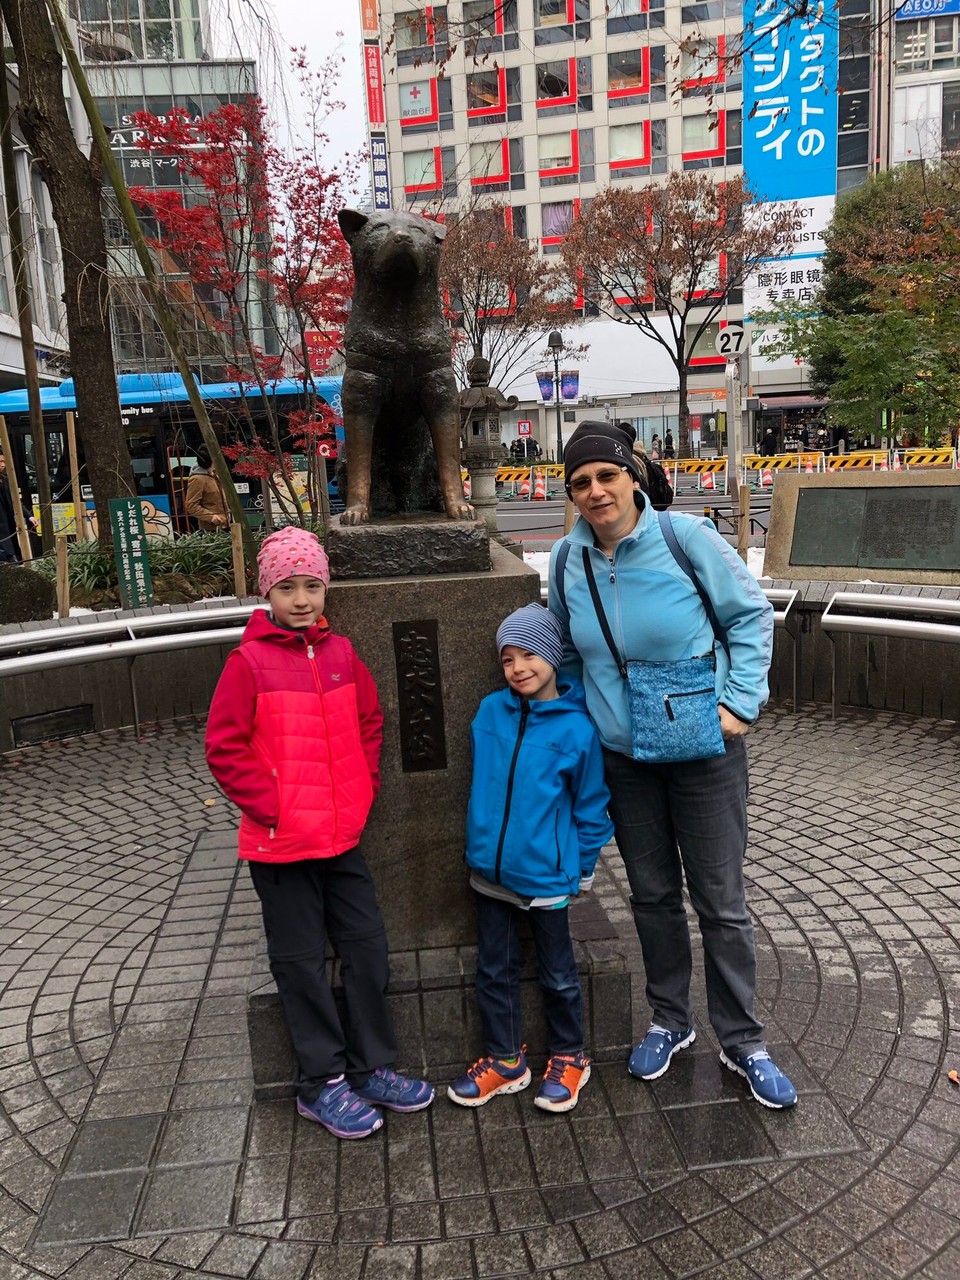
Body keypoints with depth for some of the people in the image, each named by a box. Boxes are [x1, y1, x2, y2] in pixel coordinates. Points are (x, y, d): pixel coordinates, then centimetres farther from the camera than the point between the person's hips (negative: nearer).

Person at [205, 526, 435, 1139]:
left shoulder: (341, 652, 3)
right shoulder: (249, 662, -12)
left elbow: (370, 721, 14)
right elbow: (224, 748, -12)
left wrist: (364, 787, 5)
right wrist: (271, 807, -15)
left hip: (343, 835, 5)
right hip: (280, 843, -5)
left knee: (368, 948, 12)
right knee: (302, 962, 9)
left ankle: (371, 1067, 31)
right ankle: (322, 1083, 26)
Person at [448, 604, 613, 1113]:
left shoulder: (576, 728, -14)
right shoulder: (490, 712, -4)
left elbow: (590, 805, -4)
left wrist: (582, 867, 0)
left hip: (545, 876, -4)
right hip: (489, 870, 4)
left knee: (557, 975, 14)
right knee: (493, 970, 16)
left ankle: (568, 1058, 35)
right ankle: (505, 1059, 35)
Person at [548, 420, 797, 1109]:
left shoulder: (683, 537, -13)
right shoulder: (568, 560, -1)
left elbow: (752, 614, -5)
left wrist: (740, 702, -12)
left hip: (704, 749, -3)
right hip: (624, 757, 4)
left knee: (721, 901, 6)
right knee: (652, 895, 16)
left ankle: (743, 1042, 25)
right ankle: (670, 1021, 36)